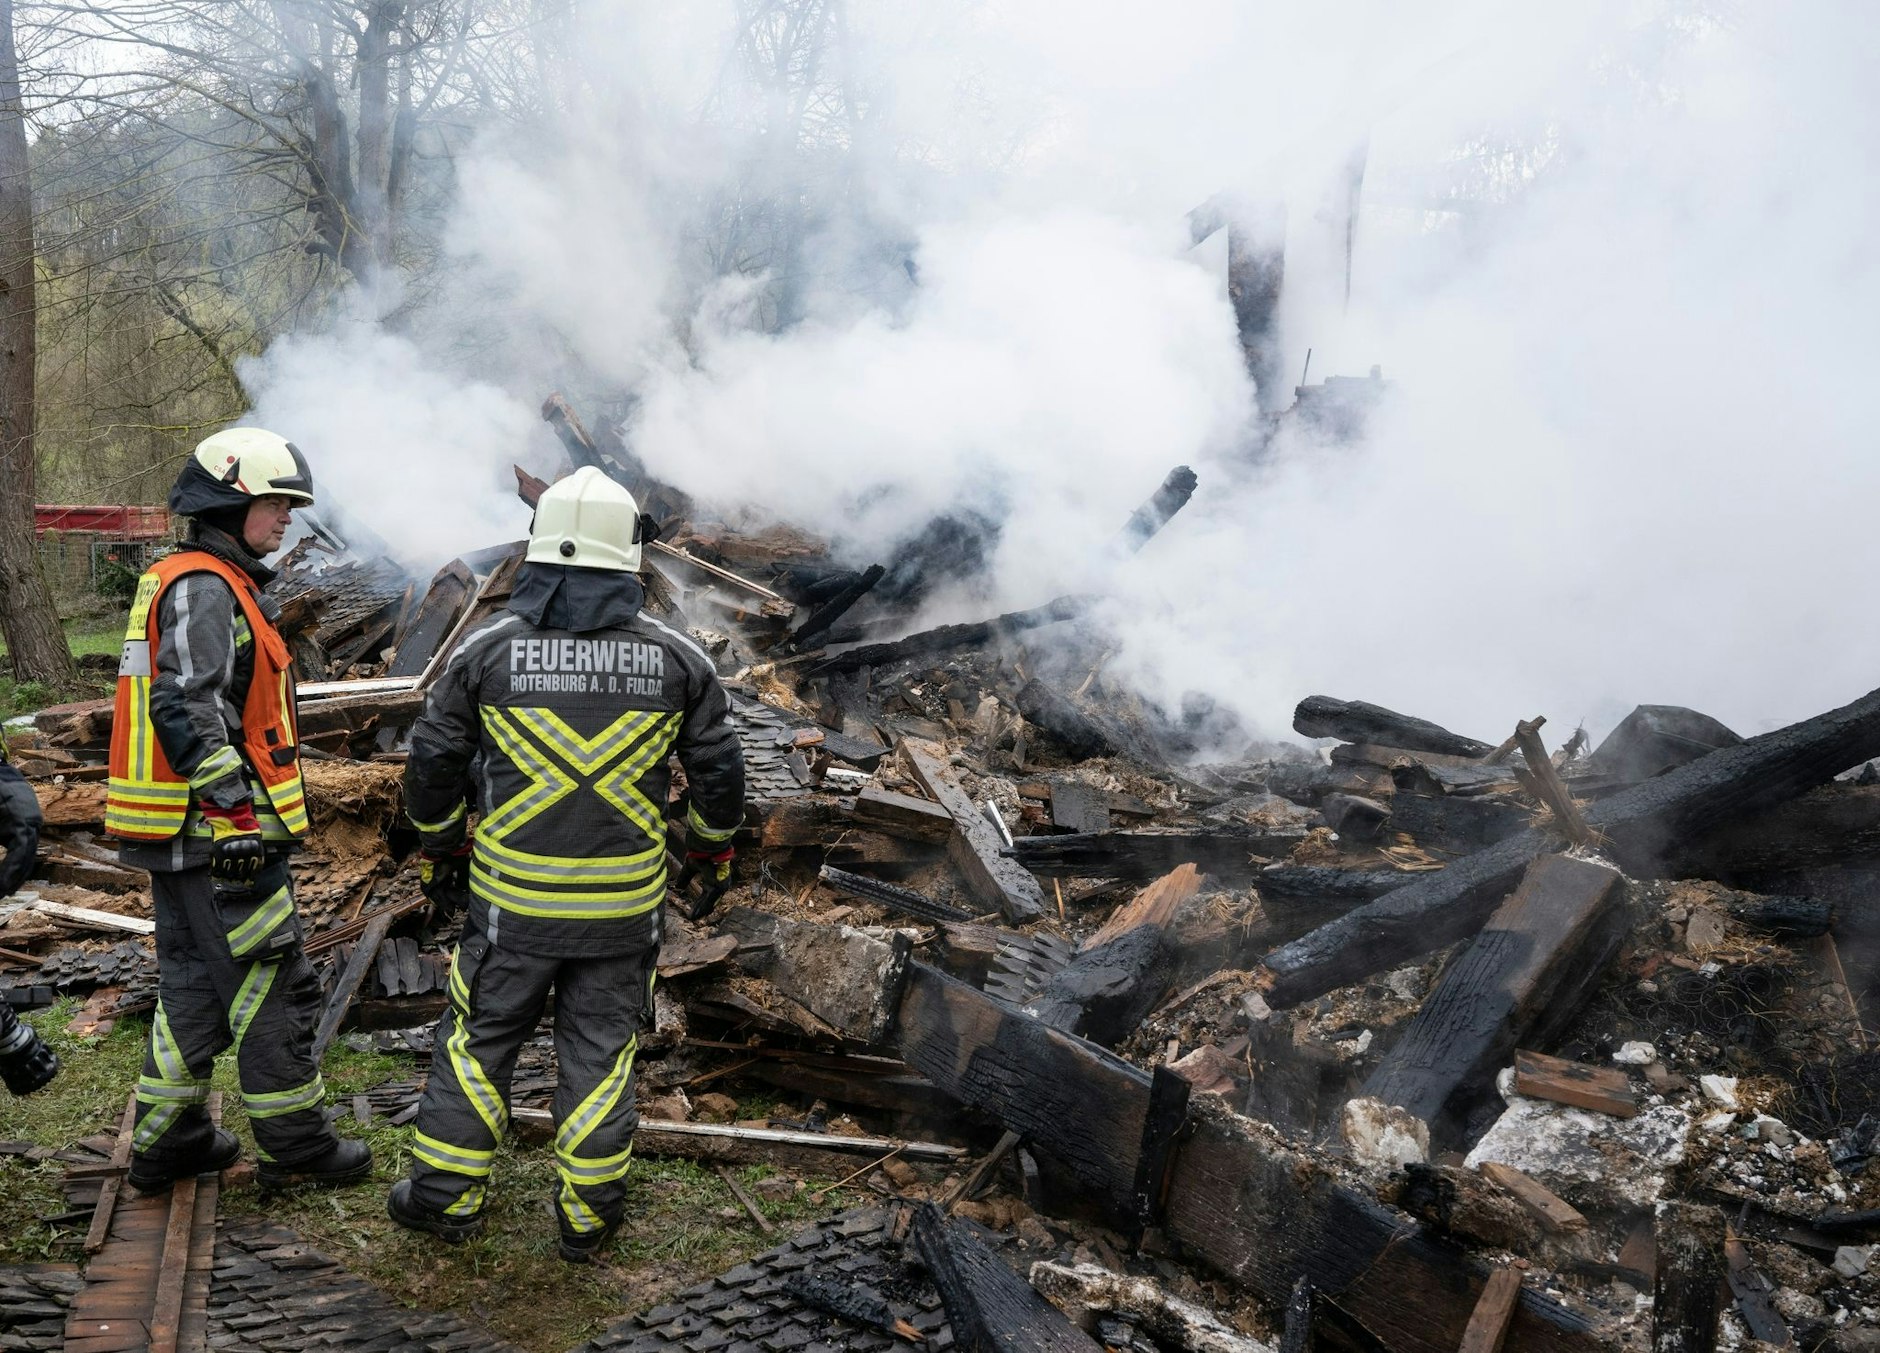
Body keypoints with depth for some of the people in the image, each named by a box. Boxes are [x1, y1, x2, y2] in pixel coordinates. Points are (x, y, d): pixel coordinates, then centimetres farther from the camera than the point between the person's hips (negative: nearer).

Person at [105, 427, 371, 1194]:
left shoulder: (206, 584, 18)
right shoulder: (205, 590, -15)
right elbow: (186, 708, -25)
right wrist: (236, 809, -26)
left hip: (180, 834, 11)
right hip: (215, 832, -11)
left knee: (193, 984, 17)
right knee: (272, 986, -1)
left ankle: (167, 1140, 26)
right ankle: (295, 1148, 9)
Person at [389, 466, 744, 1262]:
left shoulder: (490, 649, -6)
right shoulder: (676, 658, -5)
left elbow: (433, 764, 1)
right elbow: (719, 770, 2)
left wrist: (440, 848, 18)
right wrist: (714, 844, 20)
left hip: (512, 896, 0)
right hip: (623, 902, 1)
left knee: (479, 1039, 16)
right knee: (599, 1051, 12)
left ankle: (446, 1195, 27)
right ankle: (588, 1215, 21)